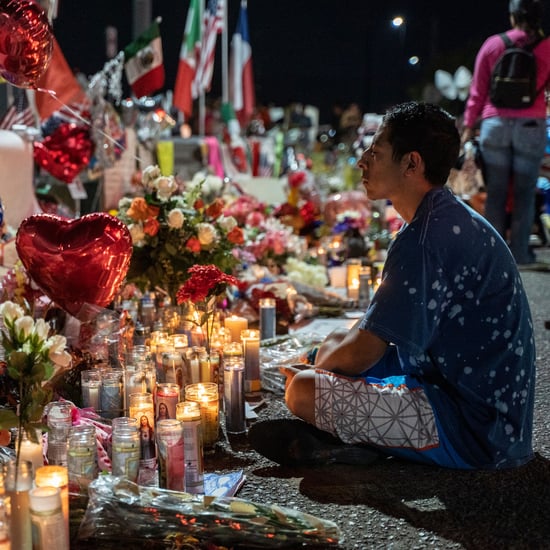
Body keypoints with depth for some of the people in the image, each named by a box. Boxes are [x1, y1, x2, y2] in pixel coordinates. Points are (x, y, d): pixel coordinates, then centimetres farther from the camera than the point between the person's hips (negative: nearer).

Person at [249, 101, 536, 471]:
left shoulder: (428, 238, -22)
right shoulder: (452, 219, 12)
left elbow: (362, 353, -20)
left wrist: (316, 372, 1)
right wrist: (323, 362, 13)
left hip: (476, 430, -11)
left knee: (303, 391, -23)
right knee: (336, 344, 20)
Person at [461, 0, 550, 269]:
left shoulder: (493, 44, 5)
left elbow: (477, 90, 7)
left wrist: (469, 125, 13)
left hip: (495, 124, 1)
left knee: (496, 193, 6)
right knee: (524, 193, 4)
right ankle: (520, 255, 5)